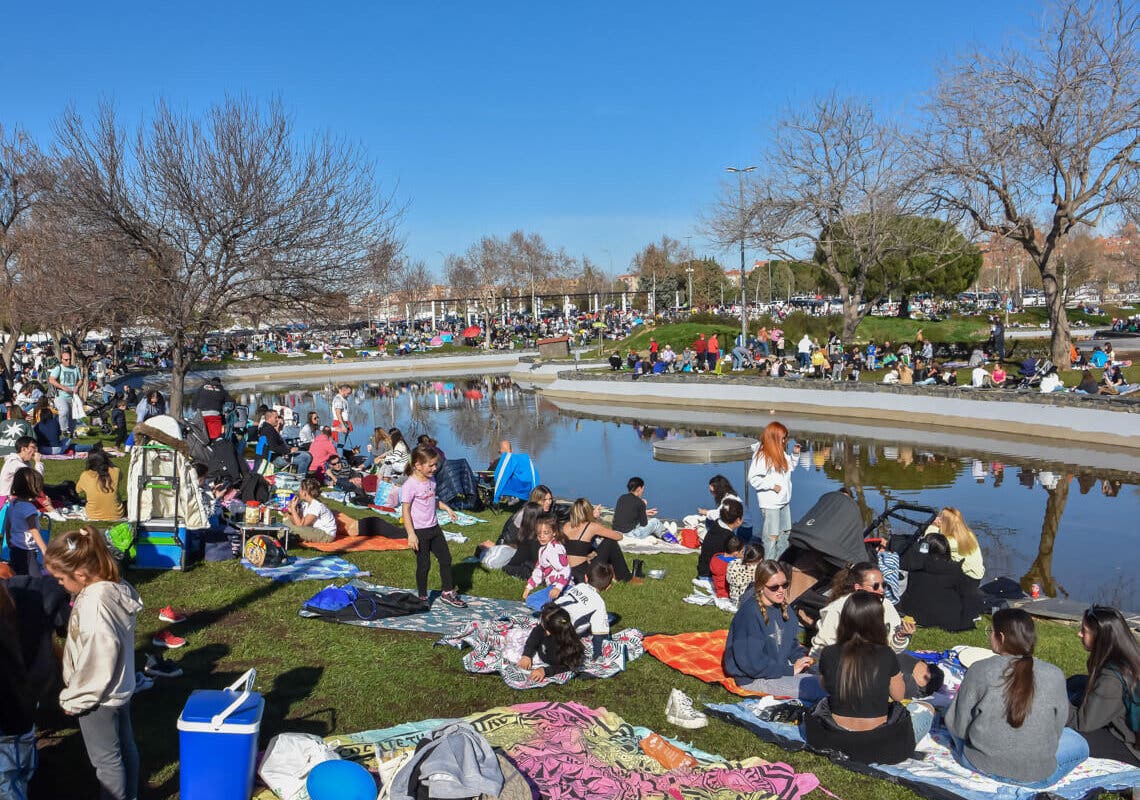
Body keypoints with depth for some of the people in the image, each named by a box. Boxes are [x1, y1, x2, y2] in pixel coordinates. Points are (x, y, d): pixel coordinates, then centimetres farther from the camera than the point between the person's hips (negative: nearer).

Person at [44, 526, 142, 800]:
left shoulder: (94, 603, -30)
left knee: (106, 759, 10)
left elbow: (96, 660, -26)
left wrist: (73, 698, -12)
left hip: (98, 696, -9)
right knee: (125, 747, 23)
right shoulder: (118, 589, -4)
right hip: (121, 687, 9)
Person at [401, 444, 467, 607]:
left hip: (434, 527, 8)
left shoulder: (431, 480, 5)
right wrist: (411, 534, -22)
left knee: (446, 558, 13)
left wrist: (446, 508, 5)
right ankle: (422, 597, 21)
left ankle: (448, 592, 26)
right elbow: (406, 510, -18)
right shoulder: (410, 485, -19)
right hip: (419, 531, -8)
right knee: (424, 564, 3)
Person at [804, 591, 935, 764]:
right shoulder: (886, 655, -17)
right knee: (926, 709, 20)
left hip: (834, 740, 2)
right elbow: (899, 696, 0)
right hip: (878, 746, -2)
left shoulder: (828, 654, -11)